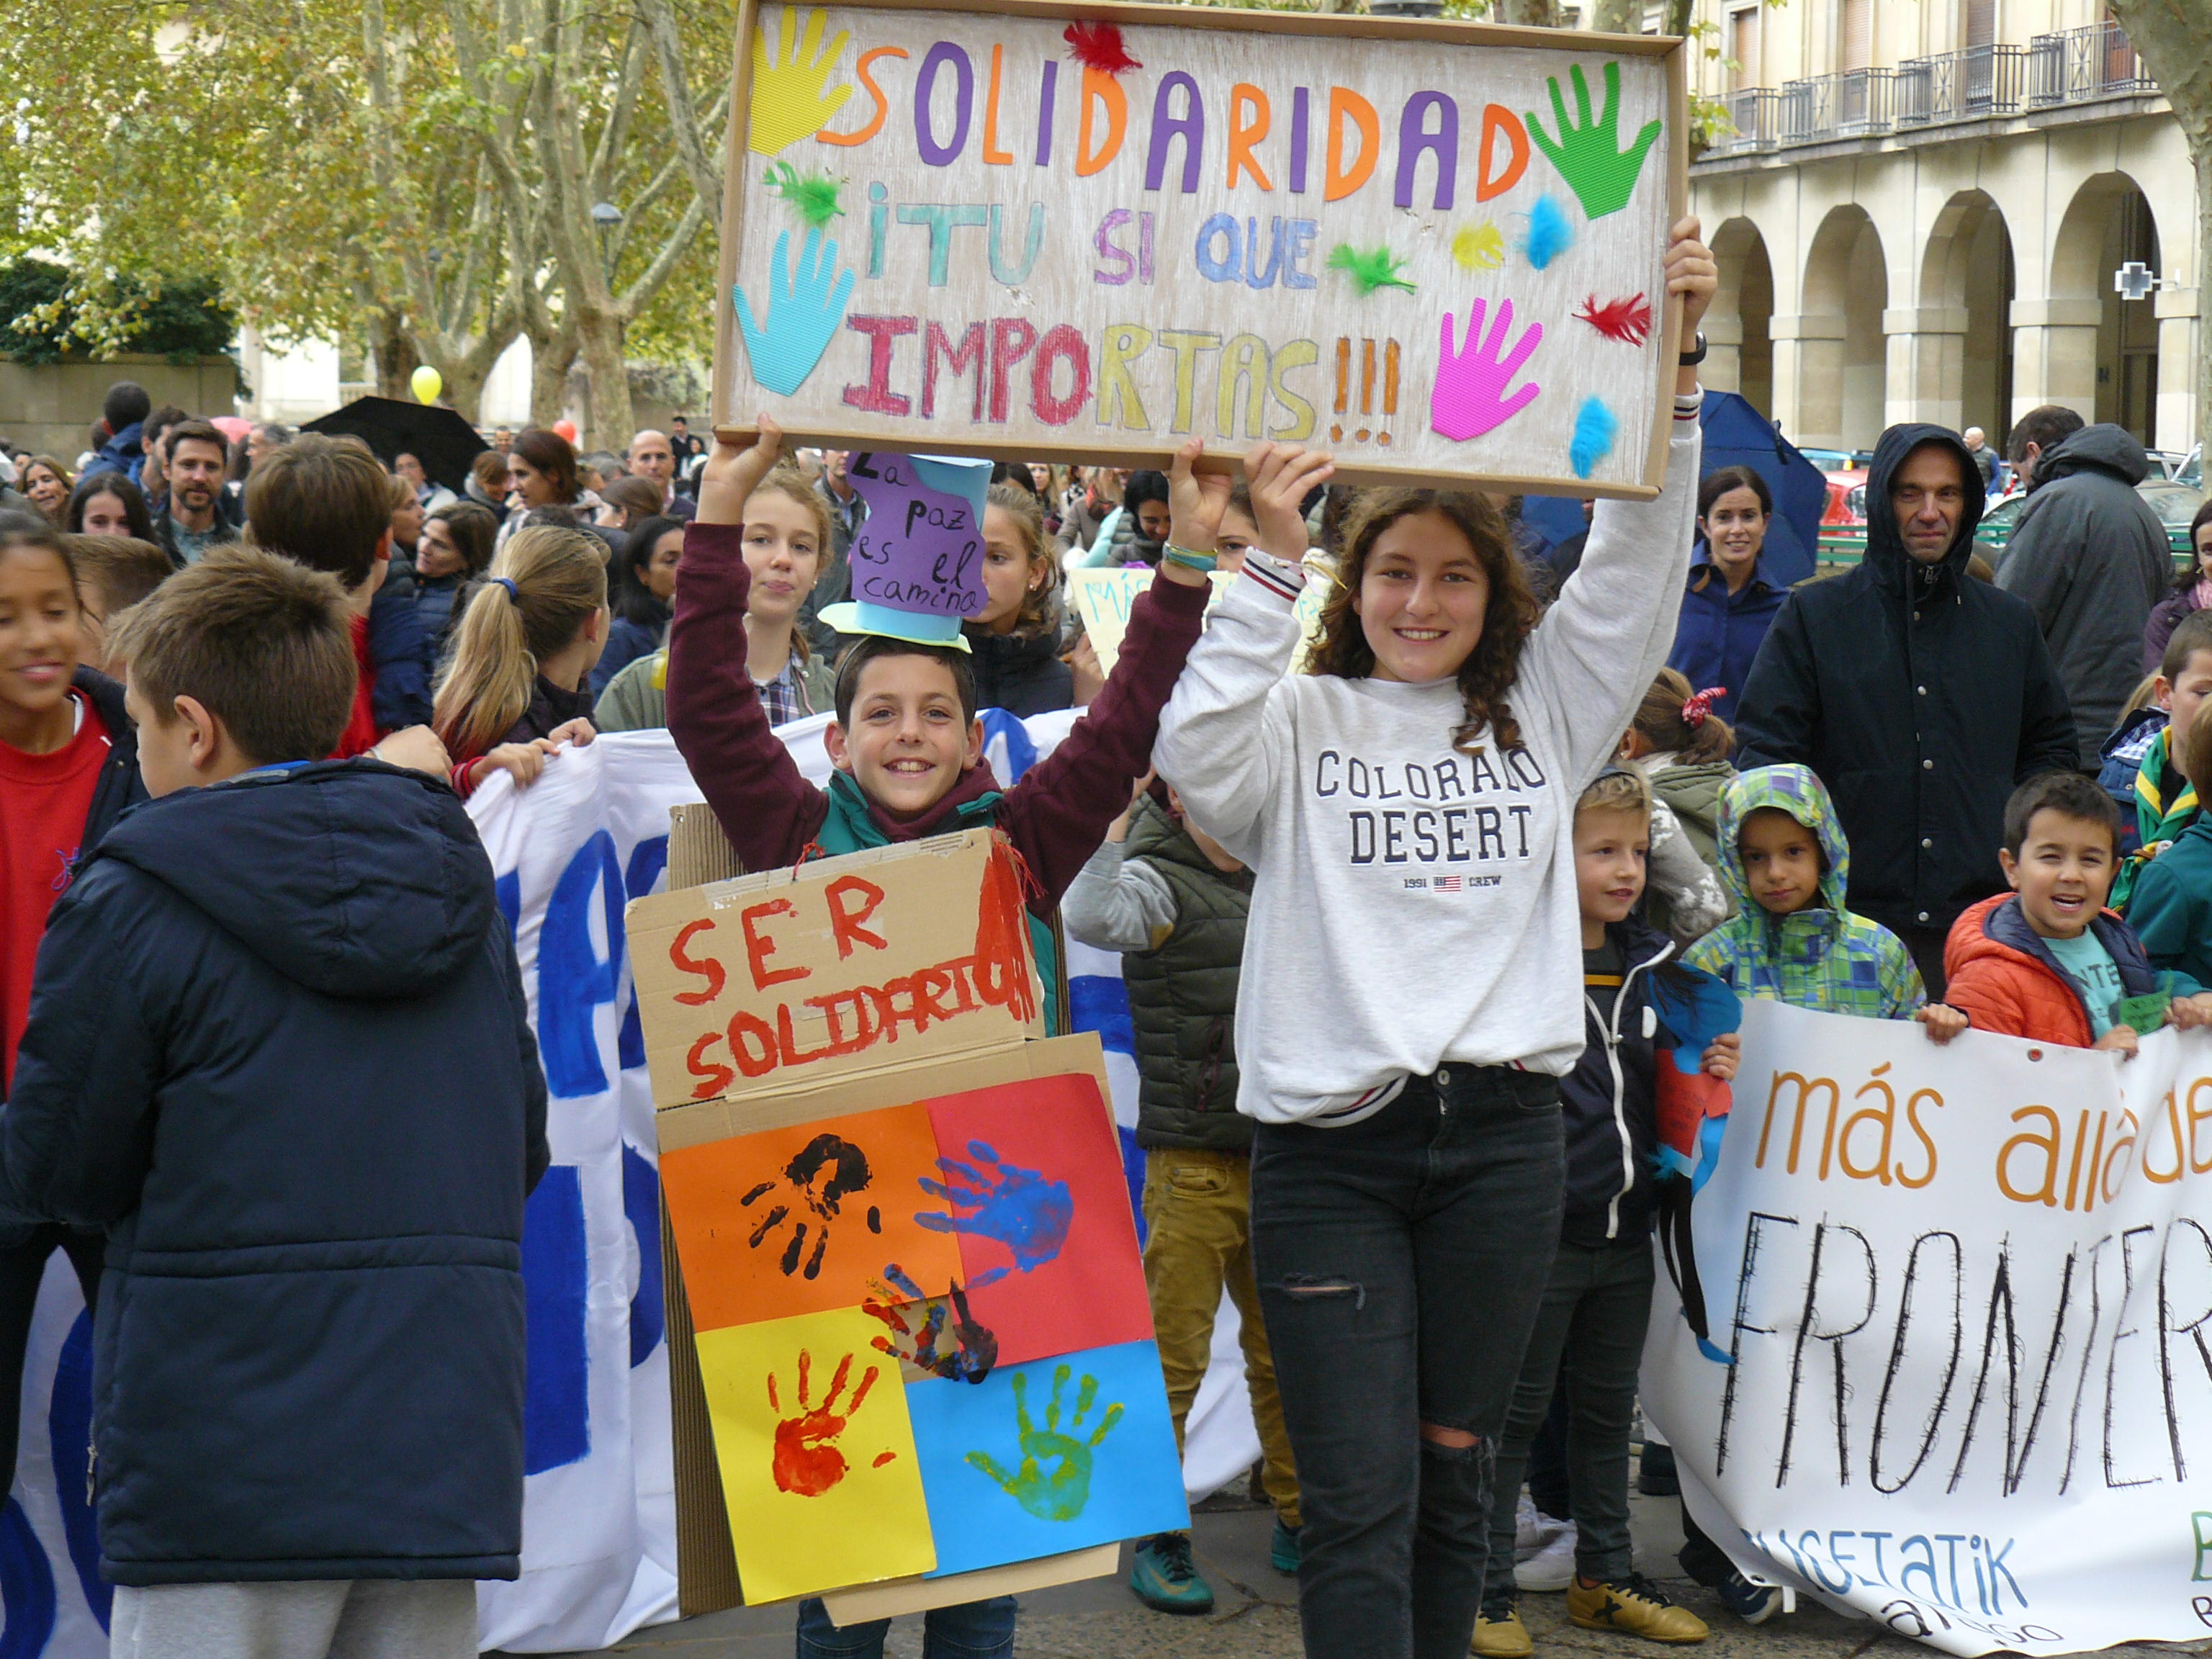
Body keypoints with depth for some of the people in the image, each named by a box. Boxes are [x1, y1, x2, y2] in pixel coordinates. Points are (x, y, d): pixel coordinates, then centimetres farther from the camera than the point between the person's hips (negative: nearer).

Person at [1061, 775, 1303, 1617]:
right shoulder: (1159, 884, -7)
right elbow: (1087, 918, -30)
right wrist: (1119, 822, -33)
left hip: (1279, 1159, 6)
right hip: (1193, 1166, -6)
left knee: (1287, 1355, 12)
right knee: (1171, 1360, -2)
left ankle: (1298, 1521, 23)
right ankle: (1158, 1537, 7)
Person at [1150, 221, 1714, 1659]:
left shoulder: (1541, 712, 13)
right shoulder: (1302, 720, 5)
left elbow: (1639, 564, 5)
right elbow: (1199, 756, -14)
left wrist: (1670, 362, -5)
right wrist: (1274, 566, -18)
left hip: (1499, 1135, 3)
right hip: (1330, 1145, -3)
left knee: (1453, 1474, 13)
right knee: (1359, 1500, -6)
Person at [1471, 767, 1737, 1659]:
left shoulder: (1652, 965, 9)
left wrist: (1712, 1074, 3)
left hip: (1625, 1230, 6)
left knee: (1608, 1409, 17)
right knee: (1514, 1410, 3)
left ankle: (1605, 1576, 29)